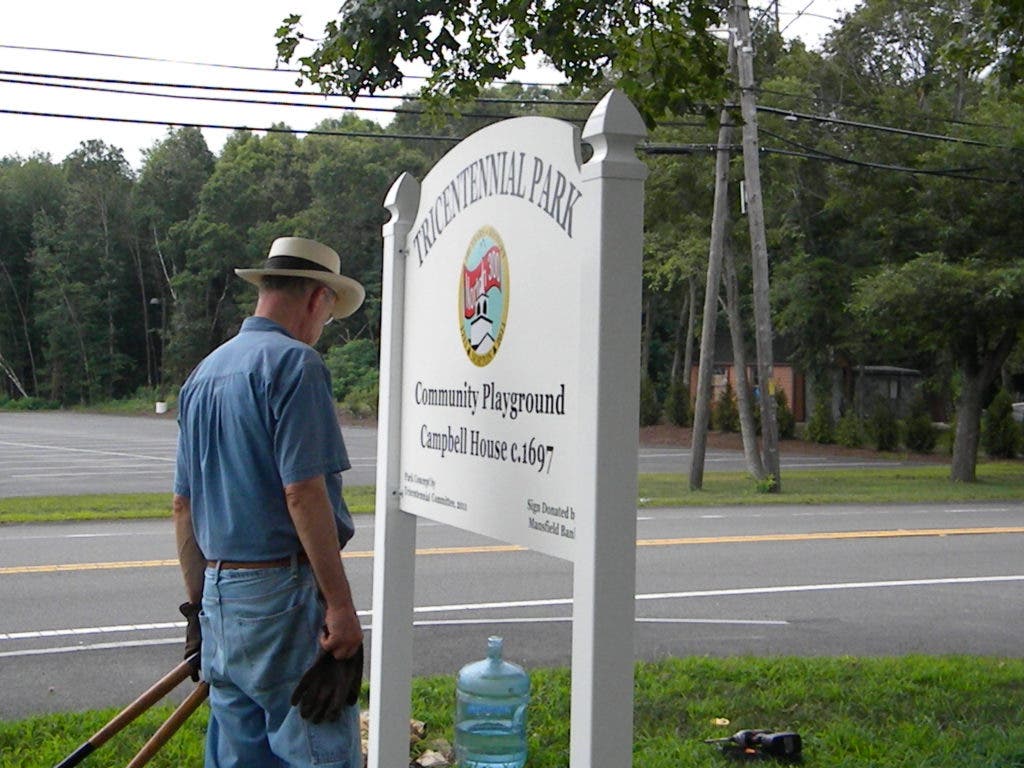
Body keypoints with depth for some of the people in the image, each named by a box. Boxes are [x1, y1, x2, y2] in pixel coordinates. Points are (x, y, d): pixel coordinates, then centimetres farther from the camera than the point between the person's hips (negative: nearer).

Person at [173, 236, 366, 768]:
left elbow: (183, 505, 17)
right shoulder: (293, 362, -11)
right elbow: (303, 492, -19)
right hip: (282, 591, -8)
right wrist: (341, 605, -16)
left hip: (219, 592, 9)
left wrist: (197, 604, 23)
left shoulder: (203, 374, 15)